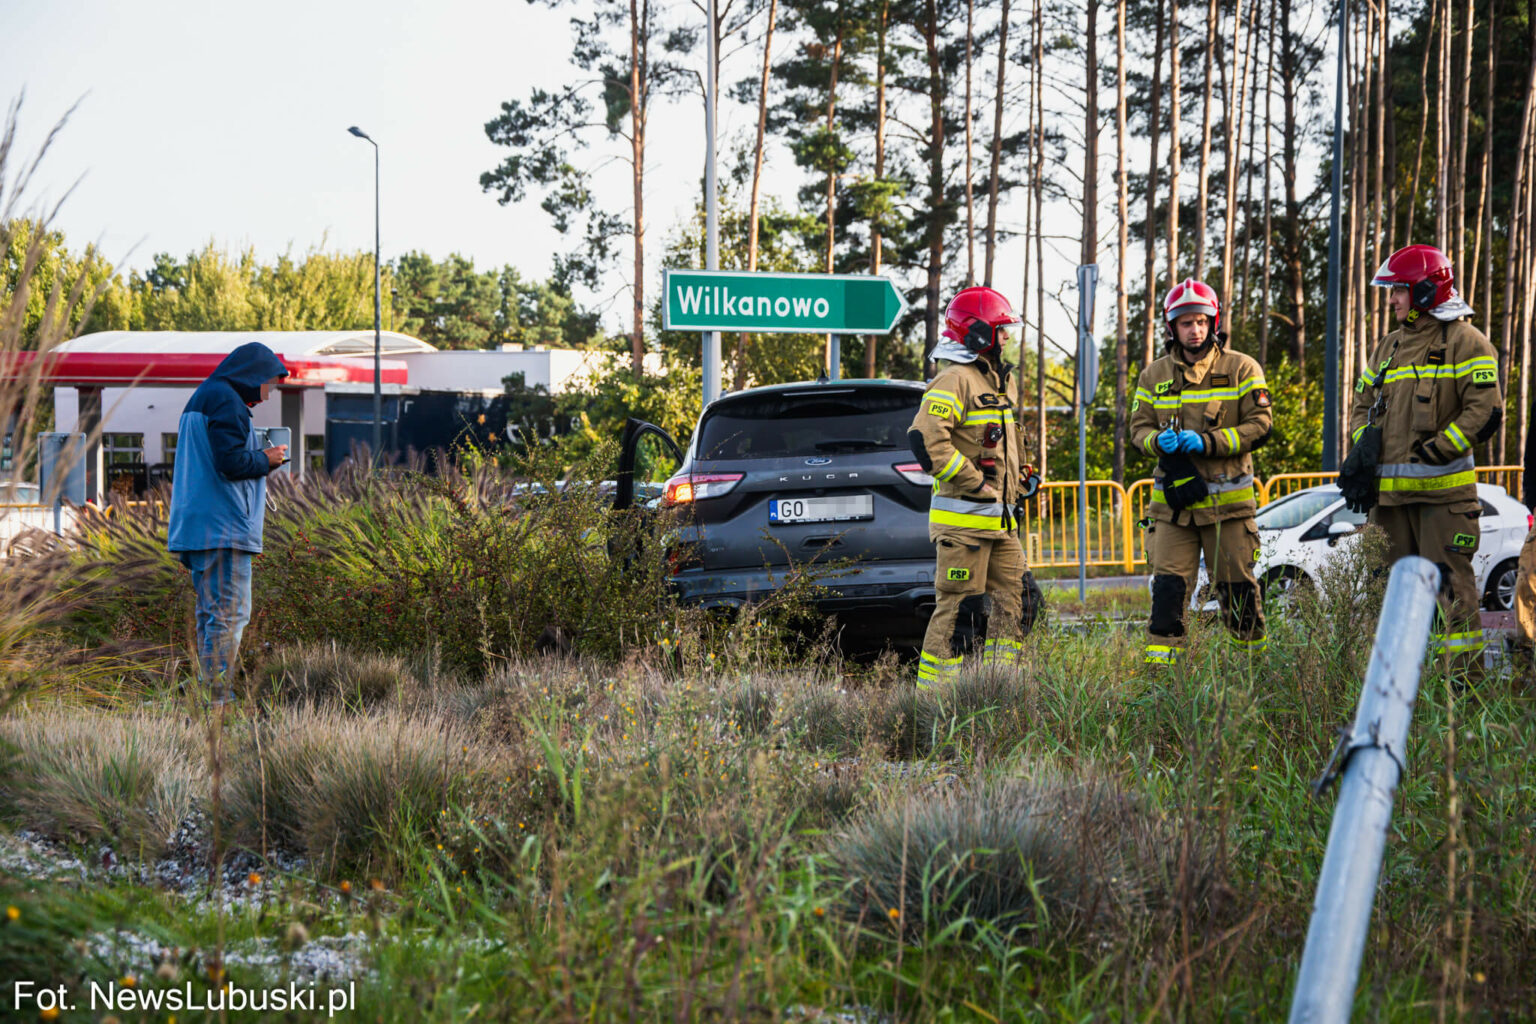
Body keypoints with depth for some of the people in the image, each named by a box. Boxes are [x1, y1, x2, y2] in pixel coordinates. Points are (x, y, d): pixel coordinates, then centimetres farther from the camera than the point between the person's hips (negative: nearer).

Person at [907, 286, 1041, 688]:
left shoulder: (994, 381, 20)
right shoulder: (955, 381, -12)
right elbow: (926, 439, -26)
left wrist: (1019, 481, 17)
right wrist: (976, 485, -21)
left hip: (1000, 520, 10)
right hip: (964, 519, -10)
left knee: (1016, 601, 10)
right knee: (958, 609, -8)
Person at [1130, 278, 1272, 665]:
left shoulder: (1242, 369, 3)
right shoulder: (1154, 376, 12)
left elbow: (1260, 425, -3)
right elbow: (1138, 429, 12)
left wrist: (1207, 442, -15)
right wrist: (1160, 440, -12)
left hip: (1228, 499, -2)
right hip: (1173, 500, 2)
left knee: (1237, 589, 2)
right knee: (1168, 587, -6)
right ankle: (1159, 666, -4)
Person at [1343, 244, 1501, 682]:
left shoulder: (1464, 342, -3)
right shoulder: (1389, 348, 19)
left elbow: (1485, 411, -12)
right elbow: (1363, 405, 24)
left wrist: (1434, 452, -15)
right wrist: (1364, 449, 4)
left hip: (1442, 490, -7)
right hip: (1390, 490, 7)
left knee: (1451, 584, -9)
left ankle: (1466, 682, -9)